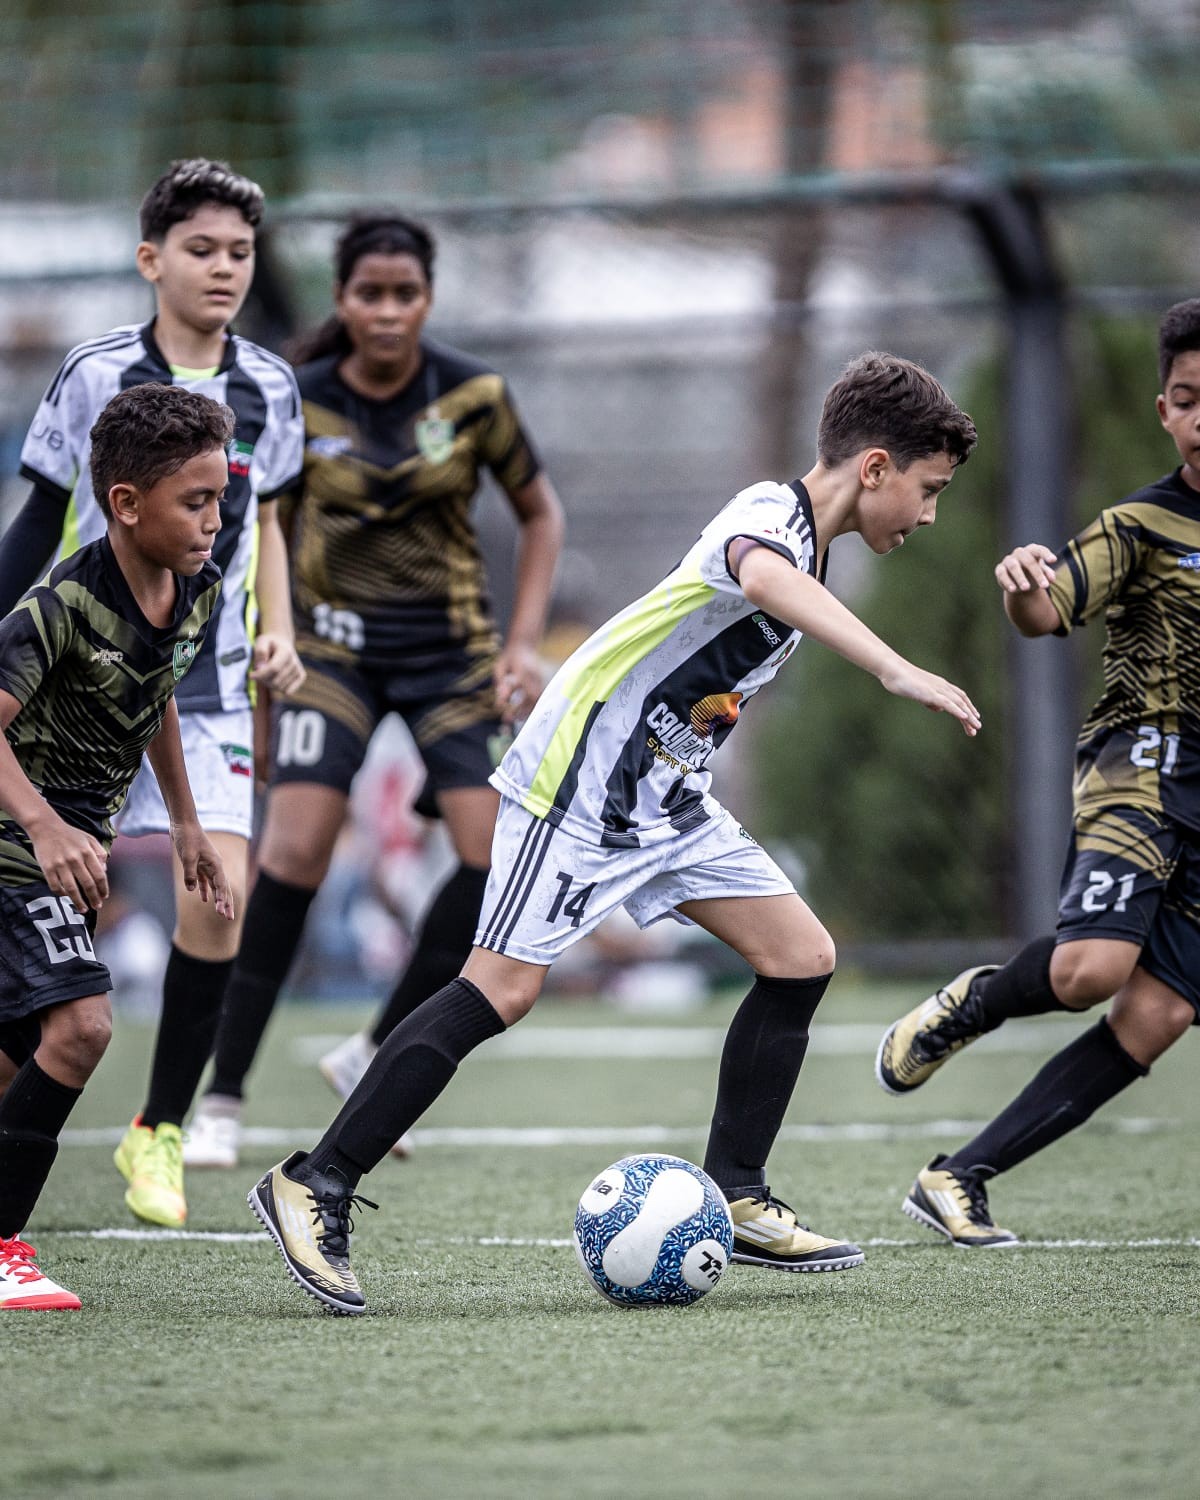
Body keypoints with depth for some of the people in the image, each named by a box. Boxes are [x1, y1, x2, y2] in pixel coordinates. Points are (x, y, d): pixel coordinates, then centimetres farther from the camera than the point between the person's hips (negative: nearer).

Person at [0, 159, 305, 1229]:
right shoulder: (96, 376, -7)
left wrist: (278, 631, 7)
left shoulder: (269, 388, 3)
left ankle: (160, 1131, 2)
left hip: (209, 688, 2)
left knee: (218, 892, -13)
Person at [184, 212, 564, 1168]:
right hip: (334, 645, -1)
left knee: (497, 850, -16)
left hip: (450, 648, 1)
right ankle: (221, 1099, -12)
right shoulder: (298, 405, -5)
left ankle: (377, 1060, 3)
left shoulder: (474, 396, -5)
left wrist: (524, 643, 0)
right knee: (296, 845, -20)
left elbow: (540, 513, 9)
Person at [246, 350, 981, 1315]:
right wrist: (896, 670, -53)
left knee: (802, 959, 2)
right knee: (504, 988, -14)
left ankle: (735, 1201, 8)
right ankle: (314, 1188, -7)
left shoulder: (810, 544, 13)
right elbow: (764, 577, -44)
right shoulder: (772, 512, -18)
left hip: (665, 795, 10)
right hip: (579, 776, -10)